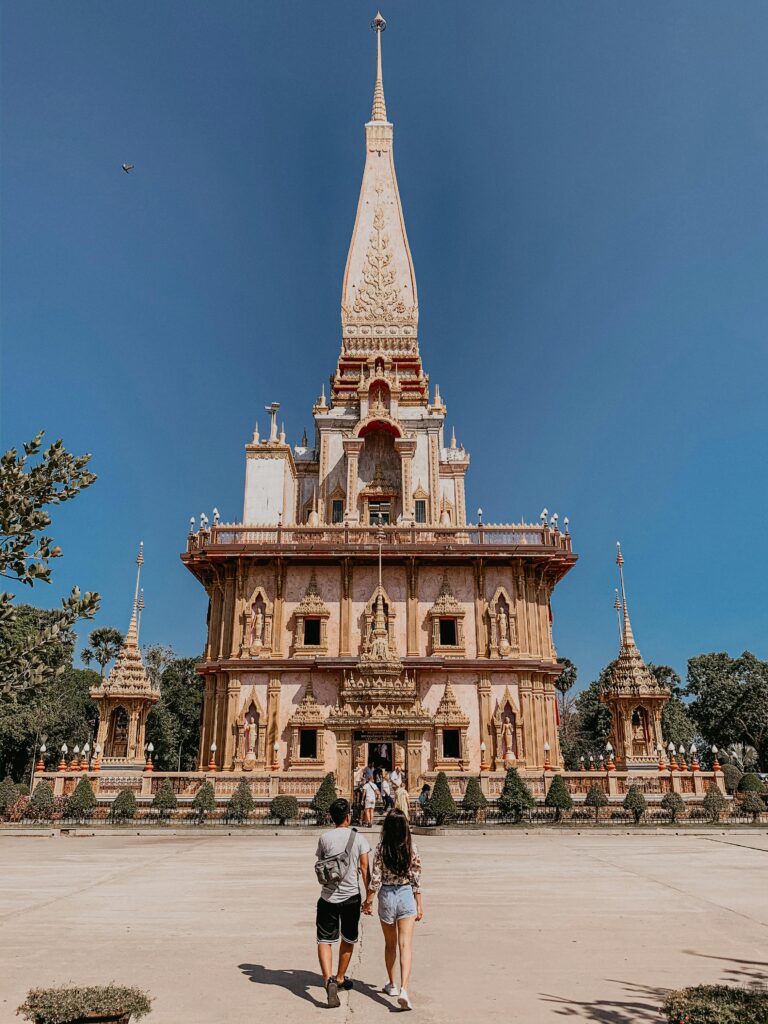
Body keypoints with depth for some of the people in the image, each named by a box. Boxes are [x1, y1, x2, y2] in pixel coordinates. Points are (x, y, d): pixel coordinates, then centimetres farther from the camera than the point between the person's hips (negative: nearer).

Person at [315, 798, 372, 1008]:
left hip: (328, 897, -1)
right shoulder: (359, 839, -6)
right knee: (348, 940, 21)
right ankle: (340, 978, 35)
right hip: (351, 897, 1)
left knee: (324, 941, 4)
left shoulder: (324, 838, -4)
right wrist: (369, 896, -1)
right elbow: (364, 869, -7)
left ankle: (329, 979, -16)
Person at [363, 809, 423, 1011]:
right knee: (405, 945, -1)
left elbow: (375, 878, -9)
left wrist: (369, 900, 3)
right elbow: (416, 880, -2)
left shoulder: (381, 849, -11)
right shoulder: (411, 849, -7)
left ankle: (392, 985, 32)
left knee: (390, 944, 19)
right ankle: (403, 989, -16)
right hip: (406, 896, 0)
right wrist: (419, 905, 7)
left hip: (386, 896, 0)